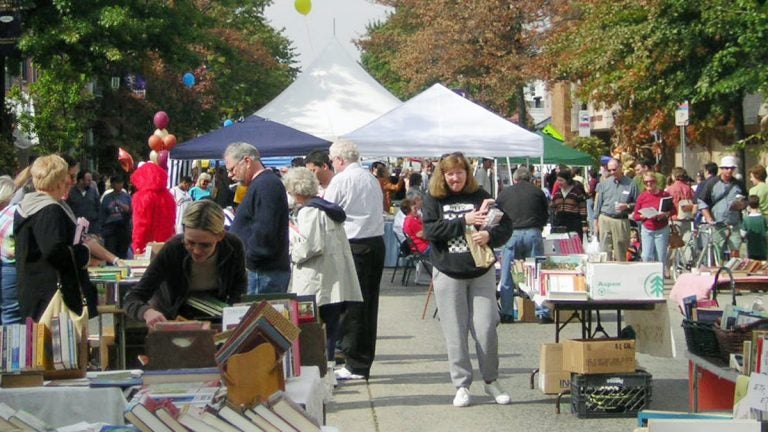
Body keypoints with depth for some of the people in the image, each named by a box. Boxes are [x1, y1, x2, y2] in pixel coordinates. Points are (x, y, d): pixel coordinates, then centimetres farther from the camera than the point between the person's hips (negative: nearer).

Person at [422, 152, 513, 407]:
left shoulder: (480, 196, 3)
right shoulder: (434, 200, 2)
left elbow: (506, 225, -1)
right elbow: (430, 230, -13)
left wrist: (489, 236, -21)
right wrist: (464, 221, -19)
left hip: (482, 272, 0)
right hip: (448, 273, 0)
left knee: (486, 329, -1)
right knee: (455, 332, 3)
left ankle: (491, 381, 15)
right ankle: (461, 385, 13)